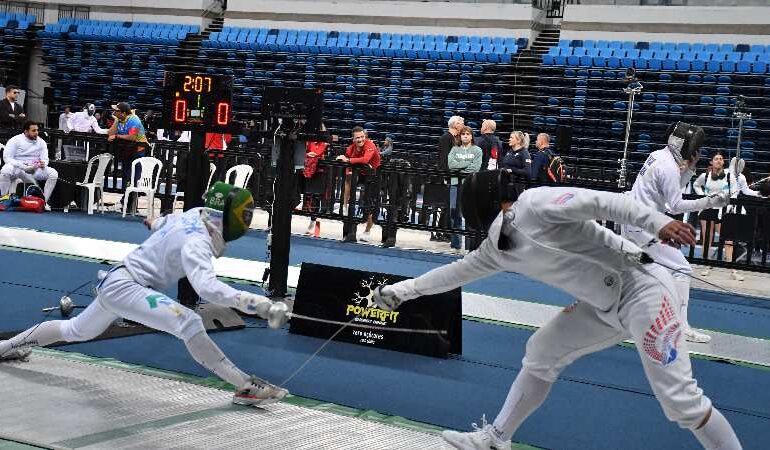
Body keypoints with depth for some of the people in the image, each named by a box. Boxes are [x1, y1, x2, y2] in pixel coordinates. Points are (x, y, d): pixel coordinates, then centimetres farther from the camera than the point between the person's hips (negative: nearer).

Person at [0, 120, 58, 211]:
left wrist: (43, 163, -21)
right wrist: (24, 166, -23)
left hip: (35, 169, 3)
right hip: (17, 168, -3)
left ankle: (44, 201, -14)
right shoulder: (15, 140, -2)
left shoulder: (41, 142, 10)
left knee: (53, 173, -20)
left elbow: (45, 159, 8)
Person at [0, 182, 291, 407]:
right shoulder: (196, 242, -28)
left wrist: (156, 224, 38)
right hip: (125, 286, -10)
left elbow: (166, 222, 18)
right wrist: (253, 303, -54)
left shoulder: (196, 214, -4)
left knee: (76, 331, 32)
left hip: (116, 283, 10)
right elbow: (207, 287, -46)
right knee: (187, 322, -30)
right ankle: (245, 387, -34)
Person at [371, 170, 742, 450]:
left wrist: (657, 221, -35)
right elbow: (458, 272, 22)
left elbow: (604, 202, -23)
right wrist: (404, 290, 23)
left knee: (680, 400, -10)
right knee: (541, 354, 15)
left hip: (642, 288, -9)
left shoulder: (536, 203, -15)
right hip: (605, 305, 9)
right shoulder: (499, 246, 11)